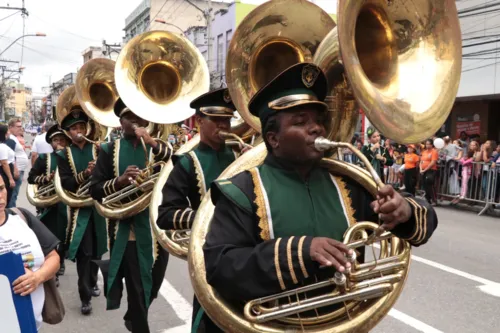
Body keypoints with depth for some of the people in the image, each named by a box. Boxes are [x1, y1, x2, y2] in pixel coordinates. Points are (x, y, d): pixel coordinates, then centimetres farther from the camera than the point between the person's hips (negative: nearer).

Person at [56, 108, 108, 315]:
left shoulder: (98, 149, 3)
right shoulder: (63, 155, 1)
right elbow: (65, 183, -10)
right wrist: (84, 175, -27)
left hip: (99, 205, 2)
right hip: (79, 207, -2)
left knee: (96, 249, 14)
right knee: (83, 252, -3)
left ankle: (92, 283, 35)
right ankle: (85, 296, 6)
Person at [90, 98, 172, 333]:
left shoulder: (159, 147, 2)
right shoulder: (110, 150, 2)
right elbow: (95, 190, -2)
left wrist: (153, 143, -26)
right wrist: (118, 181, -22)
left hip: (157, 229, 2)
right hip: (127, 231, -2)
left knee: (153, 287, 19)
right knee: (137, 290, 3)